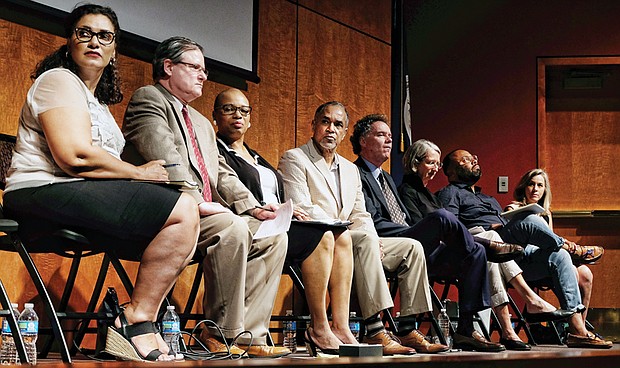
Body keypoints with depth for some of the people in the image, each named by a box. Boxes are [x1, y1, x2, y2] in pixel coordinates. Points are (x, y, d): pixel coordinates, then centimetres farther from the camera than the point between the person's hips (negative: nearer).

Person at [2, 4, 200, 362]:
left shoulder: (99, 101, 29)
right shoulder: (59, 81, -2)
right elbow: (74, 156, -17)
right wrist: (139, 173, -6)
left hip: (90, 198, 10)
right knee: (183, 211, -21)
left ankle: (135, 326, -6)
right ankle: (136, 325, -16)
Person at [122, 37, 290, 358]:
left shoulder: (202, 123, 31)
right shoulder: (148, 99, 2)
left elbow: (223, 172, 22)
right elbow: (164, 157, -14)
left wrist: (253, 207, 5)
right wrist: (196, 201, -23)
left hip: (207, 211, 9)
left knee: (273, 237, -6)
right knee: (233, 228, -31)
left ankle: (249, 334, -12)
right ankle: (222, 333, -22)